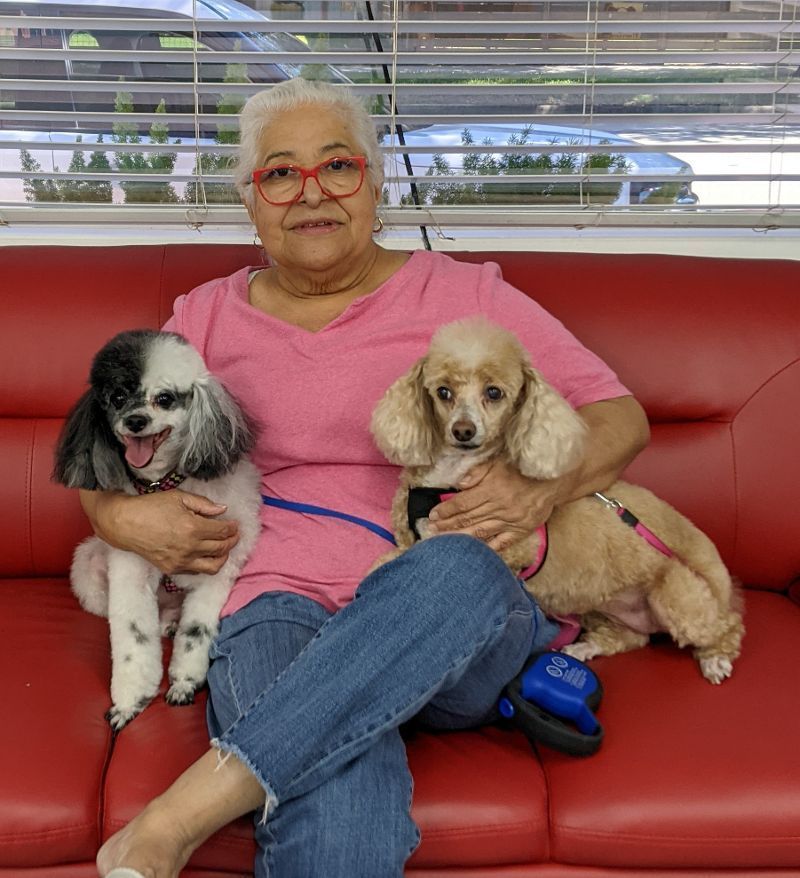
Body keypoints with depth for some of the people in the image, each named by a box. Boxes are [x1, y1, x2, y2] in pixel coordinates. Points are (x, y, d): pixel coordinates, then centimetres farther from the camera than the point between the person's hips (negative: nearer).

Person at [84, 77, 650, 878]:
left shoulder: (464, 294, 11)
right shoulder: (205, 316, 18)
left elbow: (621, 417, 10)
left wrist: (538, 489, -12)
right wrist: (121, 517, -1)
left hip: (470, 616, 1)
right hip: (283, 605, 0)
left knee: (455, 568, -40)